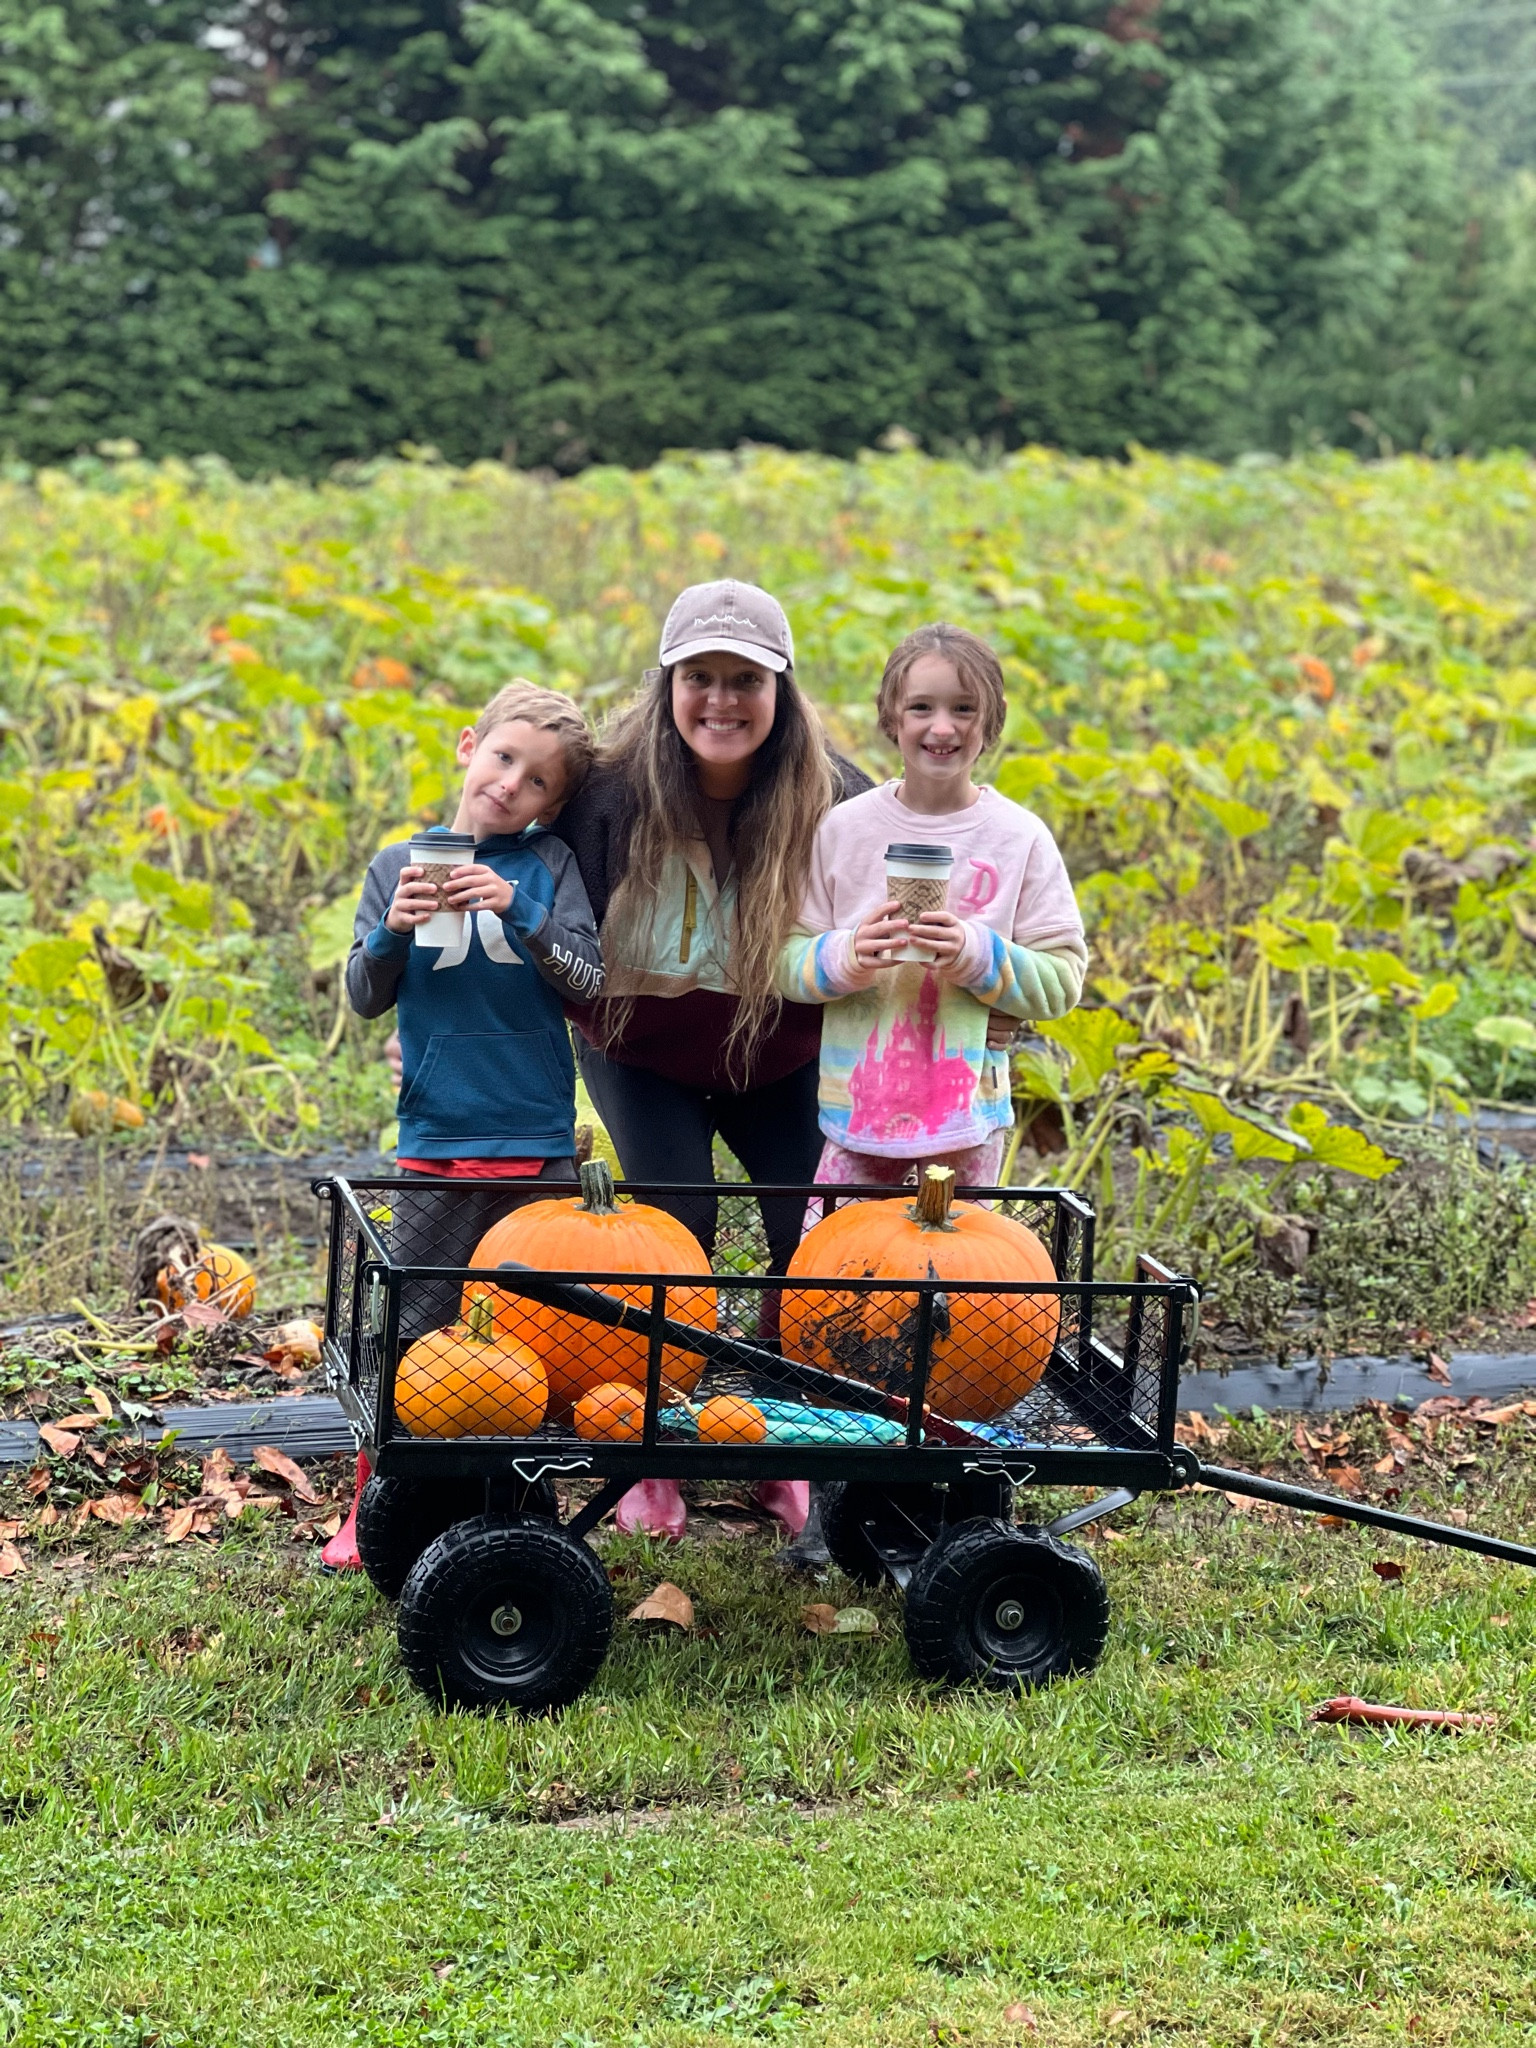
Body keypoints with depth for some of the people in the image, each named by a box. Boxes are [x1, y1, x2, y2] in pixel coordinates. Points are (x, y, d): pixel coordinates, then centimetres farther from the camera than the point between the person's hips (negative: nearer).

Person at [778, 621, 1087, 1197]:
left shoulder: (1021, 839, -2)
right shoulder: (844, 828, 1)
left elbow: (1062, 982, -4)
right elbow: (786, 964, 1)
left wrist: (979, 956, -20)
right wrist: (844, 957, -19)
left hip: (968, 1110, -1)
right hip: (856, 1103, 1)